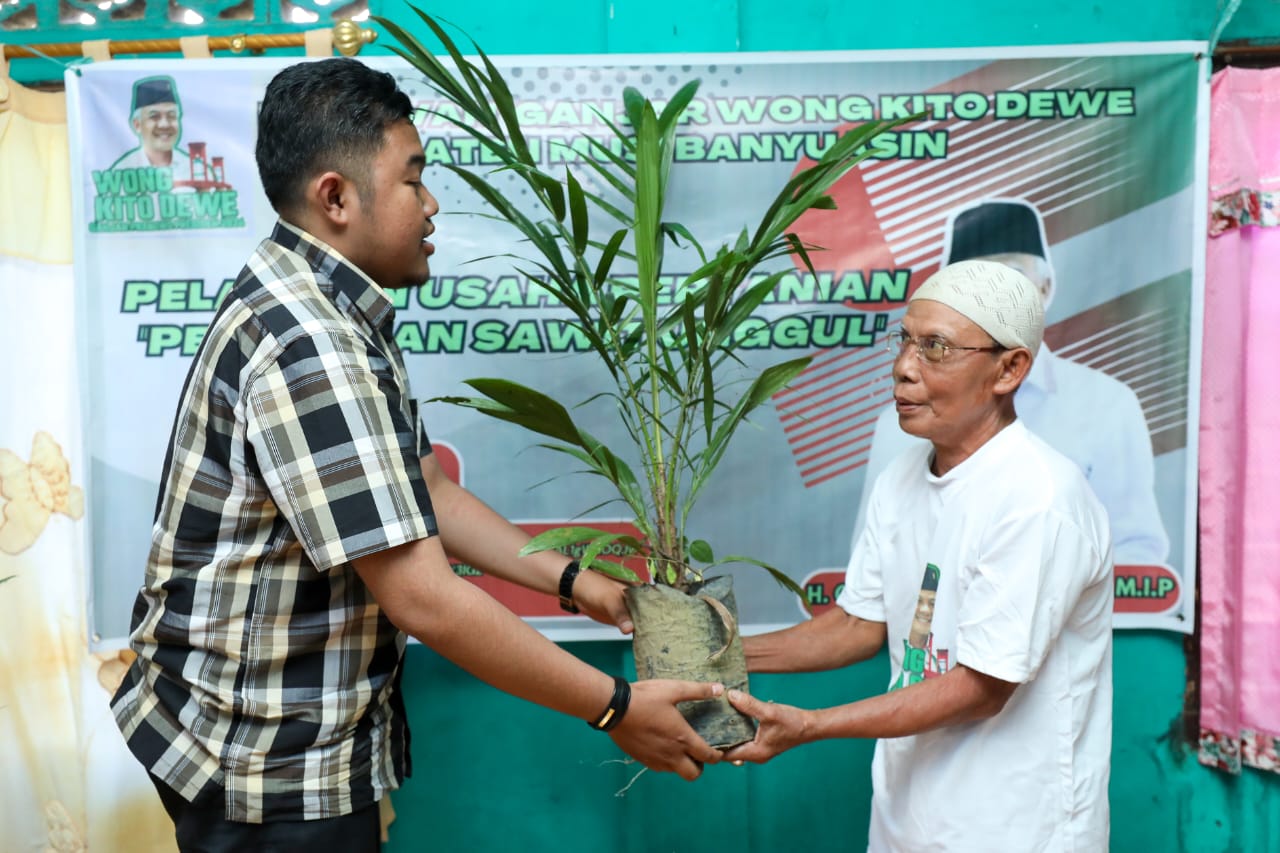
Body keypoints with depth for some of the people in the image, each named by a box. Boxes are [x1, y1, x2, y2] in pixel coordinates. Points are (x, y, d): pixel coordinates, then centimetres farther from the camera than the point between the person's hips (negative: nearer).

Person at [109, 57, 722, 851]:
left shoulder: (329, 316, 6)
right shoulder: (305, 350, -27)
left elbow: (424, 488, 8)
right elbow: (424, 599, -28)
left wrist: (570, 579, 1)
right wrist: (615, 707, -20)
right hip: (267, 768, -9)